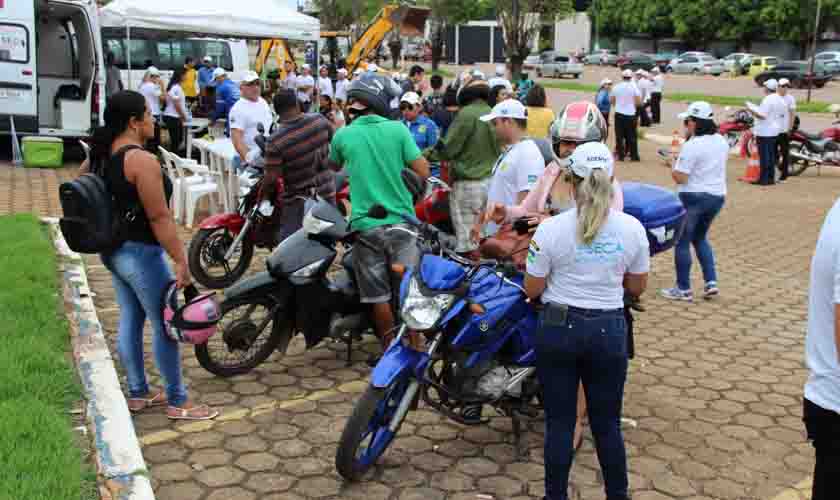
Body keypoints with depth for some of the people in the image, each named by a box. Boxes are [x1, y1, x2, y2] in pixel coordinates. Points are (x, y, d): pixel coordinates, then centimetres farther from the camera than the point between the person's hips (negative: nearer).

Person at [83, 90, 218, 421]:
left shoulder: (100, 155, 5)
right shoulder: (142, 160, -23)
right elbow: (159, 217, -24)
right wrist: (181, 260, -21)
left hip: (113, 251, 9)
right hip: (140, 252, -9)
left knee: (130, 320, 17)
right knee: (166, 325, 1)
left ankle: (137, 393, 28)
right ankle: (178, 402, 11)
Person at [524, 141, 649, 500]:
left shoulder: (551, 229, -12)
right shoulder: (632, 228, -5)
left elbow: (532, 290, -6)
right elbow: (637, 287, 5)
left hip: (558, 328, -1)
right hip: (609, 331, 2)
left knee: (559, 422, 10)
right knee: (607, 423, 14)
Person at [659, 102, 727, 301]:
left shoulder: (692, 145, -18)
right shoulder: (722, 141, 6)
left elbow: (680, 178, -21)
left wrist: (671, 164, -2)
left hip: (694, 197, -8)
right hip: (717, 196, 8)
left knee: (682, 242, 6)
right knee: (700, 238, 24)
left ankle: (683, 289, 10)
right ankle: (711, 282, 14)